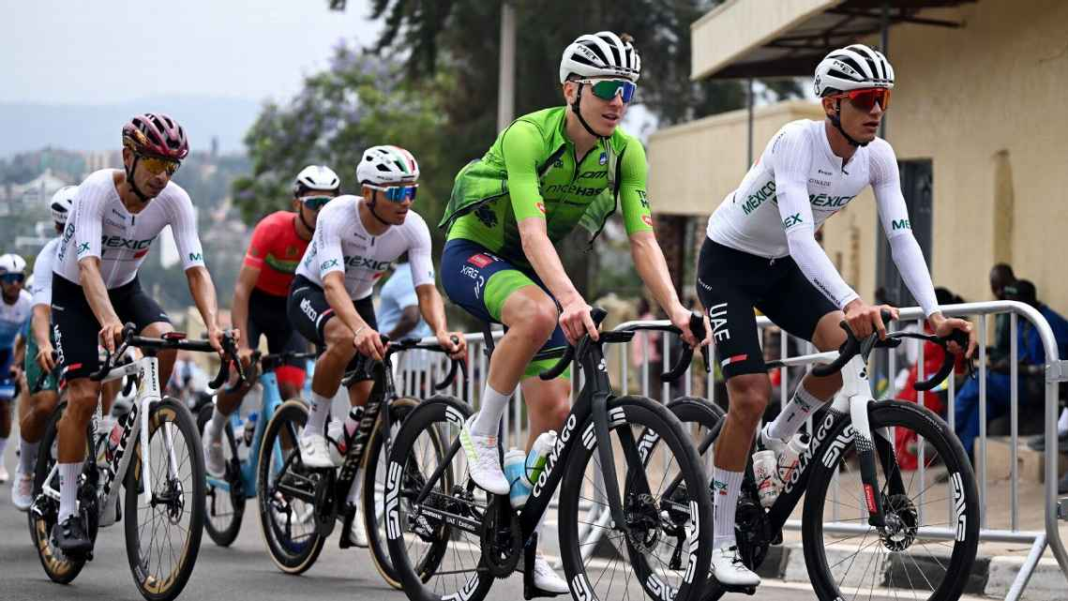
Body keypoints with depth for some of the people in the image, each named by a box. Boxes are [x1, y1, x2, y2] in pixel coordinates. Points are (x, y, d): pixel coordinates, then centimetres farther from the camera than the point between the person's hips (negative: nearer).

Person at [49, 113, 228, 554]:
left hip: (125, 287, 3)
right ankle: (66, 514, -8)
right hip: (74, 292, -3)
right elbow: (88, 266, -41)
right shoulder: (97, 191, -31)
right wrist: (109, 322, -59)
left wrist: (214, 325, -42)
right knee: (84, 395, -17)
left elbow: (196, 269, -24)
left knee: (165, 339, -29)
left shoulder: (174, 201, -20)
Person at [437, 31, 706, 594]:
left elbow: (643, 240, -15)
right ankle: (481, 434, -19)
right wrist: (570, 299, -52)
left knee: (554, 408, -4)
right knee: (538, 314, -38)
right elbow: (532, 232, -37)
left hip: (531, 269, 6)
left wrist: (675, 309, -31)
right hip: (473, 254, -6)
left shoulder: (625, 152, -10)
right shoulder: (527, 136, -27)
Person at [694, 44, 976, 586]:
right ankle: (720, 542, -6)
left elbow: (901, 237, -14)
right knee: (751, 395, -16)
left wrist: (933, 313, -29)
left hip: (782, 268, 6)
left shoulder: (878, 157, -12)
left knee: (846, 344, -21)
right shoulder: (797, 141, -31)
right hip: (728, 262, -6)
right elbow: (800, 236, -42)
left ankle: (775, 442, 5)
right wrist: (851, 302, -55)